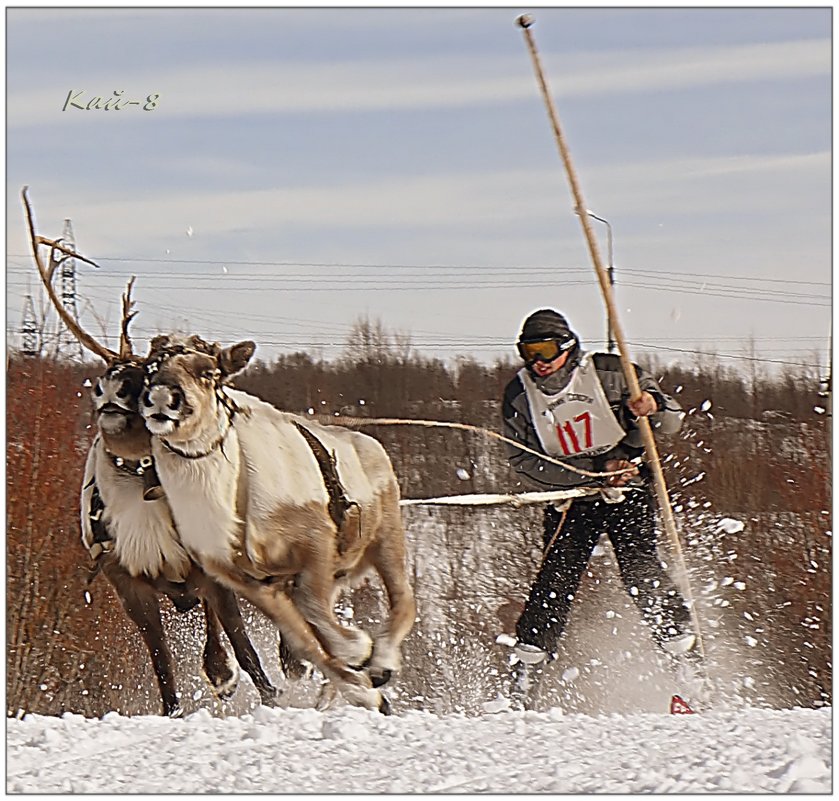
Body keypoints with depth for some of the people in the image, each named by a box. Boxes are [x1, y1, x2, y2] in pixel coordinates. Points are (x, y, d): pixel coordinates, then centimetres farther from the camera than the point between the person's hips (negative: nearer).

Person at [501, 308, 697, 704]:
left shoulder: (608, 373, -5)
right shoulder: (519, 395, 0)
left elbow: (673, 421, 0)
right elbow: (524, 462, -7)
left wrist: (653, 406, -27)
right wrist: (595, 470, -16)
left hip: (627, 492, -2)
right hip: (569, 498, 2)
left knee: (639, 567, -18)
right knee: (556, 575, -12)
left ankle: (681, 646, -11)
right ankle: (526, 660, -8)